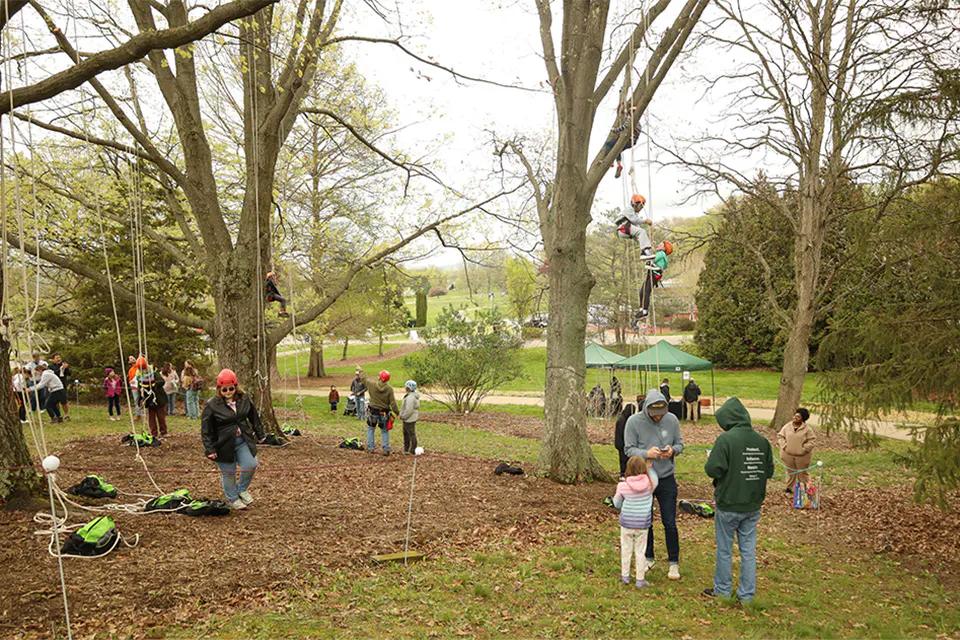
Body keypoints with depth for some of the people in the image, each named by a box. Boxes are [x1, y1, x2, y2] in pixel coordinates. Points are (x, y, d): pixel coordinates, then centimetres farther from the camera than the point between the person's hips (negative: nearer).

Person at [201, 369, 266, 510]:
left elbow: (254, 417, 12)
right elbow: (206, 429, -10)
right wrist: (210, 449, -12)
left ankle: (242, 489, 25)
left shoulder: (244, 399, 0)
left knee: (251, 465, -5)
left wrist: (260, 435, 16)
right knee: (228, 473, 7)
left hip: (243, 441, 4)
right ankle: (233, 499, 31)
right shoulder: (212, 405, -13)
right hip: (224, 444, -4)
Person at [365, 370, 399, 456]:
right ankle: (386, 449, 10)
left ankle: (370, 448, 18)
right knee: (385, 431, 12)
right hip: (384, 413, -1)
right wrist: (397, 412, 0)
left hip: (373, 412, 1)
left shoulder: (373, 385, -10)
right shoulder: (389, 389, -13)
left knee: (370, 429, 18)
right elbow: (392, 403, -12)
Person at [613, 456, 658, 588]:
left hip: (626, 522, 0)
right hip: (642, 523, 0)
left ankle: (625, 576, 25)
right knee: (640, 551, 10)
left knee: (626, 549, 15)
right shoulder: (650, 484, -12)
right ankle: (640, 579, 16)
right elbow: (654, 478, 13)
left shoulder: (623, 486, -13)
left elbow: (617, 504, 0)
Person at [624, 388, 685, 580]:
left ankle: (674, 562, 17)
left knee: (670, 523, 3)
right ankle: (648, 558, 30)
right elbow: (629, 449, -7)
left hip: (667, 478, 0)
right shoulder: (634, 421, -10)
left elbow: (680, 443, 5)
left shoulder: (672, 420, -4)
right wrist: (647, 453, -25)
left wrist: (673, 450, -18)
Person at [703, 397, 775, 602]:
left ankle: (722, 589, 23)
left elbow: (713, 469, -22)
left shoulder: (726, 439, -18)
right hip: (753, 506, 5)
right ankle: (747, 593, 20)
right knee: (748, 550, 13)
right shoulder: (762, 441, 0)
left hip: (728, 505, -5)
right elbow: (769, 471, 6)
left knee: (724, 549, 11)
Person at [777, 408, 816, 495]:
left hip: (802, 455, -3)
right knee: (790, 471, 14)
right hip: (788, 454, 3)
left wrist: (804, 449, -13)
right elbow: (780, 436, 8)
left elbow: (812, 440, -7)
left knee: (802, 473, 7)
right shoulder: (787, 426, 1)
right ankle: (789, 488, 25)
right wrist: (784, 445, -4)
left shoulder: (807, 429, -7)